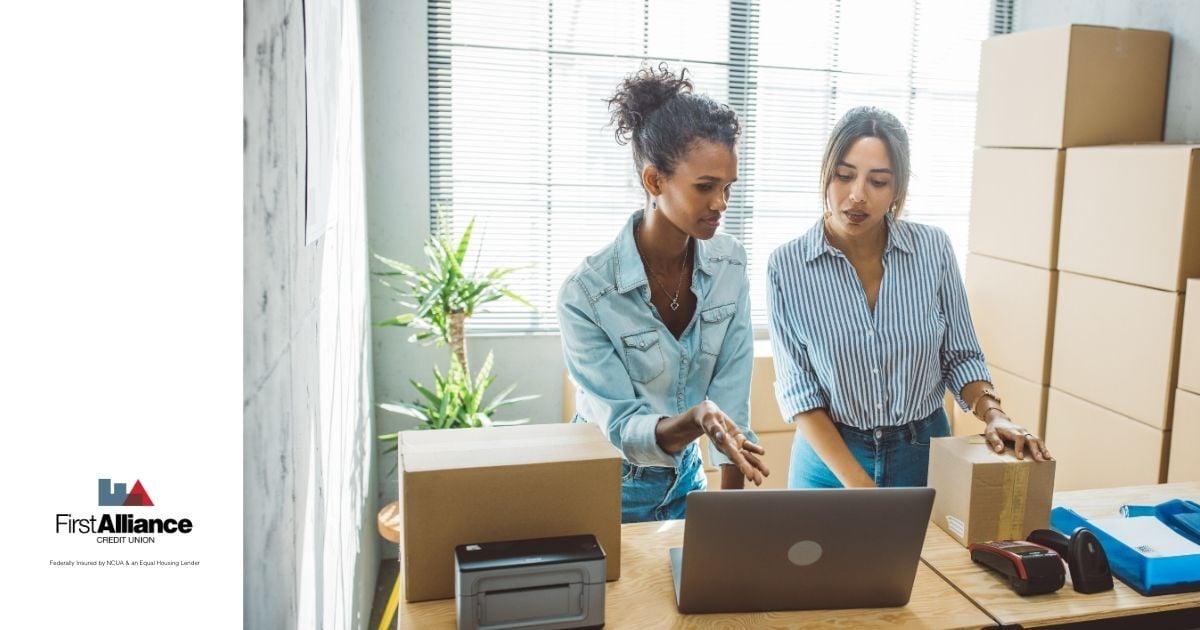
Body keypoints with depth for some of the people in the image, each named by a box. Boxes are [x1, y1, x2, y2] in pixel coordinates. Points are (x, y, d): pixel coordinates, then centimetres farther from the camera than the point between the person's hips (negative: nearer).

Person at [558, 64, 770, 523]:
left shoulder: (730, 264, -11)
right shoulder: (585, 294, -25)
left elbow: (732, 395, -10)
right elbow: (621, 428, -22)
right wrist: (696, 419, -41)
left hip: (685, 477, 5)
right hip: (611, 489, -4)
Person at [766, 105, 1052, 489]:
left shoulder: (933, 249, -8)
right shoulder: (787, 266, -13)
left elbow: (960, 356, 1)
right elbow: (798, 390, -13)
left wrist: (993, 414, -17)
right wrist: (859, 486, -20)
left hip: (927, 453, 2)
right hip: (830, 457, -1)